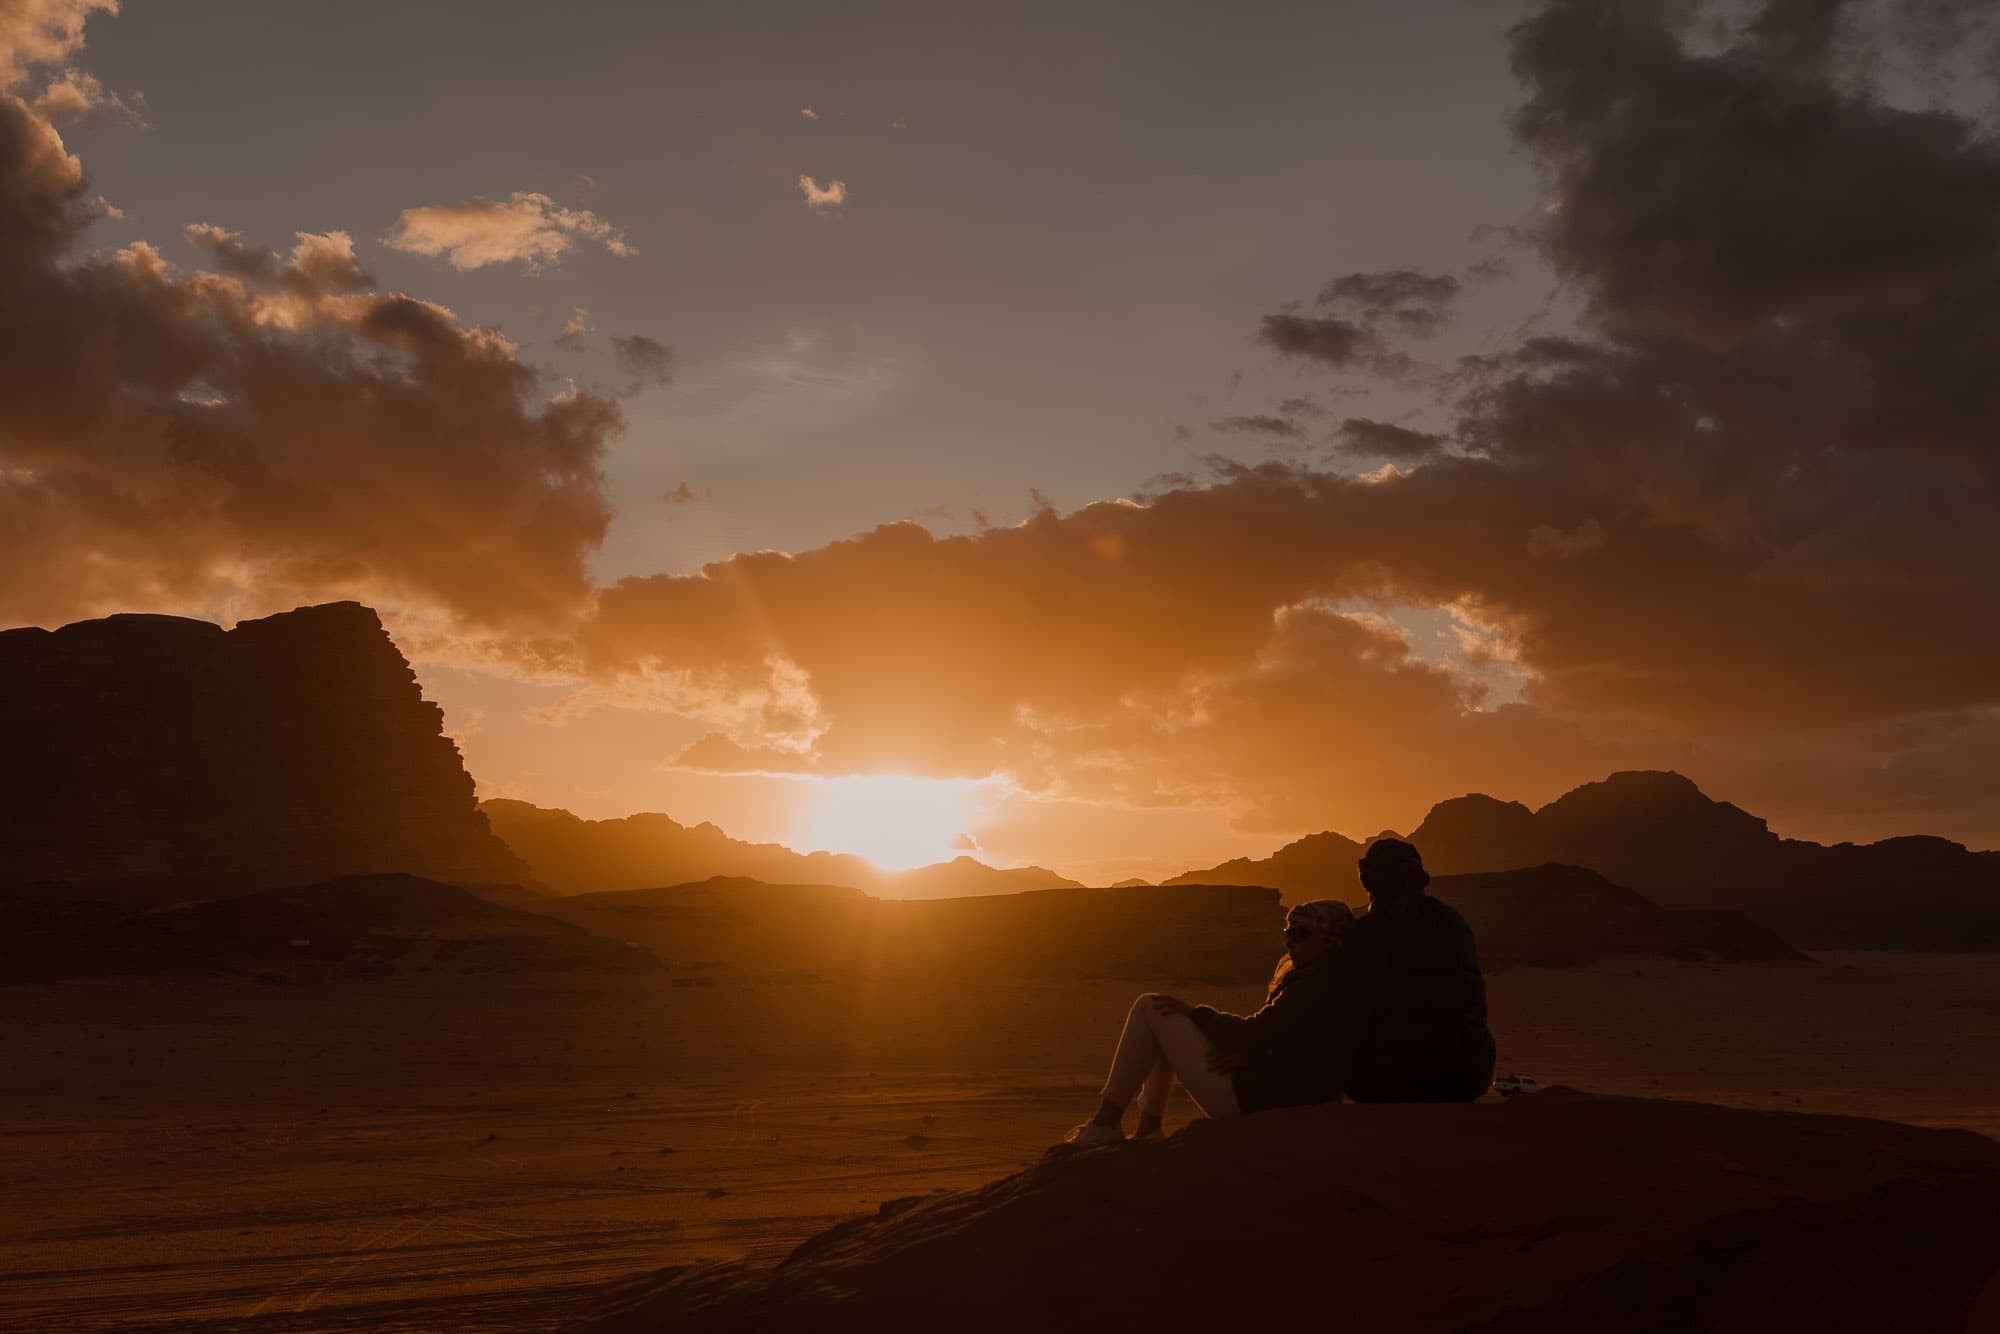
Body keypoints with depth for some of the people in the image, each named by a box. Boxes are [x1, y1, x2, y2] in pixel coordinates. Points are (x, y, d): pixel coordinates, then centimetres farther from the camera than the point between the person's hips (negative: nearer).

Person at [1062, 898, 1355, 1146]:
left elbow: (1254, 1034, -22)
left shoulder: (1314, 985, -21)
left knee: (1149, 1007, -5)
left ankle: (1105, 1124, -2)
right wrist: (1243, 1054, -2)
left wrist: (1194, 1013, -8)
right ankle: (1147, 1131, 19)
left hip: (1241, 1096, -11)